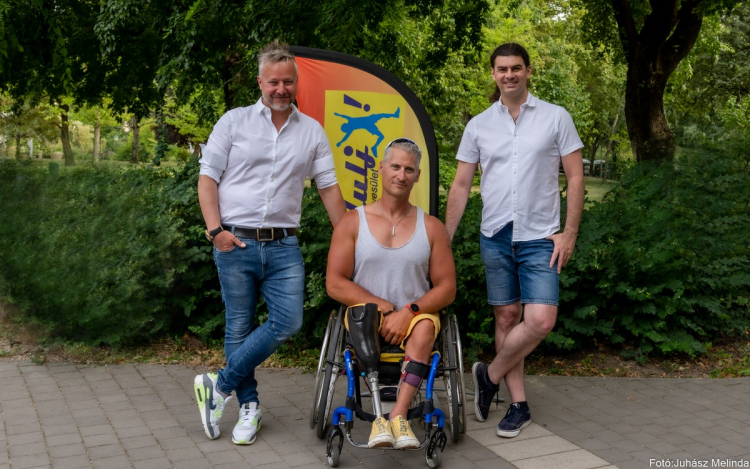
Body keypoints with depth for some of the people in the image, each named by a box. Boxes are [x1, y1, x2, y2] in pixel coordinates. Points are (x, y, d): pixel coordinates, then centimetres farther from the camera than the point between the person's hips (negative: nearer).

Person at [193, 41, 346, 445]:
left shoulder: (312, 131, 11)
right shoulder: (234, 121, 4)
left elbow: (329, 188, 11)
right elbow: (208, 177, 2)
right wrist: (215, 229, -11)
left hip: (283, 245, 2)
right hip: (236, 243, -2)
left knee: (288, 321, -11)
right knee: (239, 328, 4)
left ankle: (220, 386, 5)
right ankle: (248, 406, 20)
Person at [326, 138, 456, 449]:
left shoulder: (431, 227, 7)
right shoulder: (353, 222, 4)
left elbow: (447, 287, 1)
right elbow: (334, 284, -3)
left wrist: (409, 312, -17)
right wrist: (384, 307, -13)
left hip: (415, 318, 1)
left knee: (426, 326, -33)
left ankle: (399, 414, -39)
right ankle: (378, 414, -36)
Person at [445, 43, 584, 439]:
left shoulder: (555, 118, 2)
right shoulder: (478, 125, 7)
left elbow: (575, 177, 2)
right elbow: (460, 185, 9)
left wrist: (570, 232, -6)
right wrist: (444, 239, 5)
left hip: (540, 237, -2)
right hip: (495, 235, 2)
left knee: (540, 321, -13)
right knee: (506, 317, 7)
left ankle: (489, 376, 11)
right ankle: (518, 404, 18)